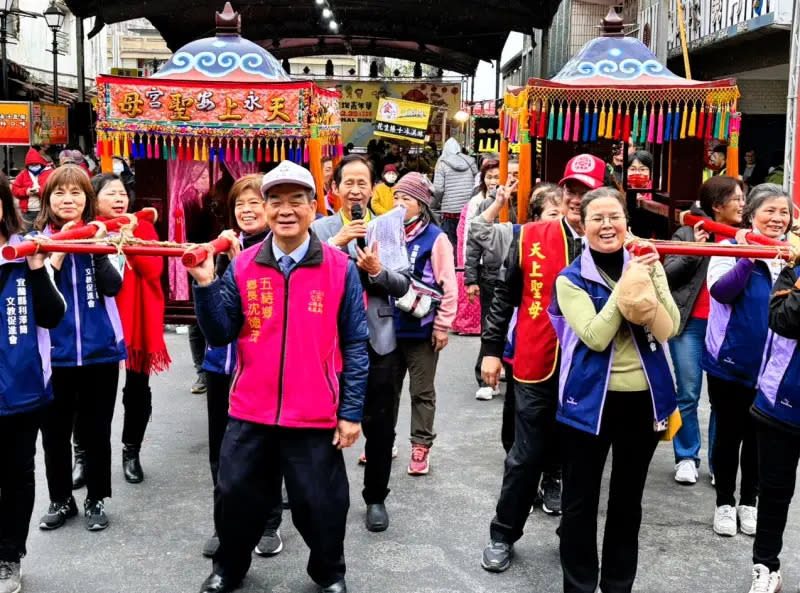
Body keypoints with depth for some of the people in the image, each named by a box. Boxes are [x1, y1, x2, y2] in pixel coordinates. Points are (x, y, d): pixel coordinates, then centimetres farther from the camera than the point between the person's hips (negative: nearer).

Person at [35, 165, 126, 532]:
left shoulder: (101, 235, 1)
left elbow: (113, 287, -11)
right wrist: (55, 257, -19)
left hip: (100, 350, 0)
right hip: (54, 353, 1)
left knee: (97, 431, 11)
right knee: (54, 432, 10)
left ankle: (96, 500, 26)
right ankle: (60, 500, 29)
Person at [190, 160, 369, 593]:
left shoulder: (340, 267, -6)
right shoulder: (242, 266, 0)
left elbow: (355, 344, -3)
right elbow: (220, 335, -1)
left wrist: (351, 412, -5)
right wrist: (205, 285, -15)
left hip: (316, 417, -2)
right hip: (250, 414, 2)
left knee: (321, 506, 11)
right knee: (235, 498, 15)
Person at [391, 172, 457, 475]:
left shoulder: (436, 237, -11)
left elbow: (448, 287, -10)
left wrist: (442, 326, -9)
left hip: (422, 329, -5)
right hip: (389, 326, 5)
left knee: (421, 392, 9)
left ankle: (421, 446, 21)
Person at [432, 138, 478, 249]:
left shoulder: (442, 163, -4)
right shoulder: (470, 162, 6)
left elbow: (438, 189, -8)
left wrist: (437, 203, 10)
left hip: (450, 210, -3)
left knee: (450, 243, 4)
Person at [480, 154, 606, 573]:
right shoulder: (531, 237, -2)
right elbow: (505, 296, 4)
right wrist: (491, 349, 3)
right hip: (536, 366, 0)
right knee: (526, 455, 7)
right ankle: (503, 535, 25)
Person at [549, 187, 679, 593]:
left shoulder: (646, 265, 2)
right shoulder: (571, 279, -7)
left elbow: (670, 328, -8)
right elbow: (595, 337, -21)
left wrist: (649, 279, -20)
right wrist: (625, 283, -21)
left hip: (644, 398, 3)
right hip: (590, 399, -3)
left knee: (628, 500, 17)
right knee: (581, 501, 8)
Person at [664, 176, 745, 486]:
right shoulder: (688, 233, 0)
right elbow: (668, 275, -5)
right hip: (691, 324, -2)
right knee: (688, 394, 5)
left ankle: (718, 462, 16)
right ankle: (686, 458, 19)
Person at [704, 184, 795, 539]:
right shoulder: (730, 248, -8)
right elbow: (720, 290, -23)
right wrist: (748, 257, -29)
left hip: (771, 365, 4)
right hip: (730, 362, -3)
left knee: (757, 435, 15)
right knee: (729, 433, 8)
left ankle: (749, 501, 30)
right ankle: (725, 502, 24)